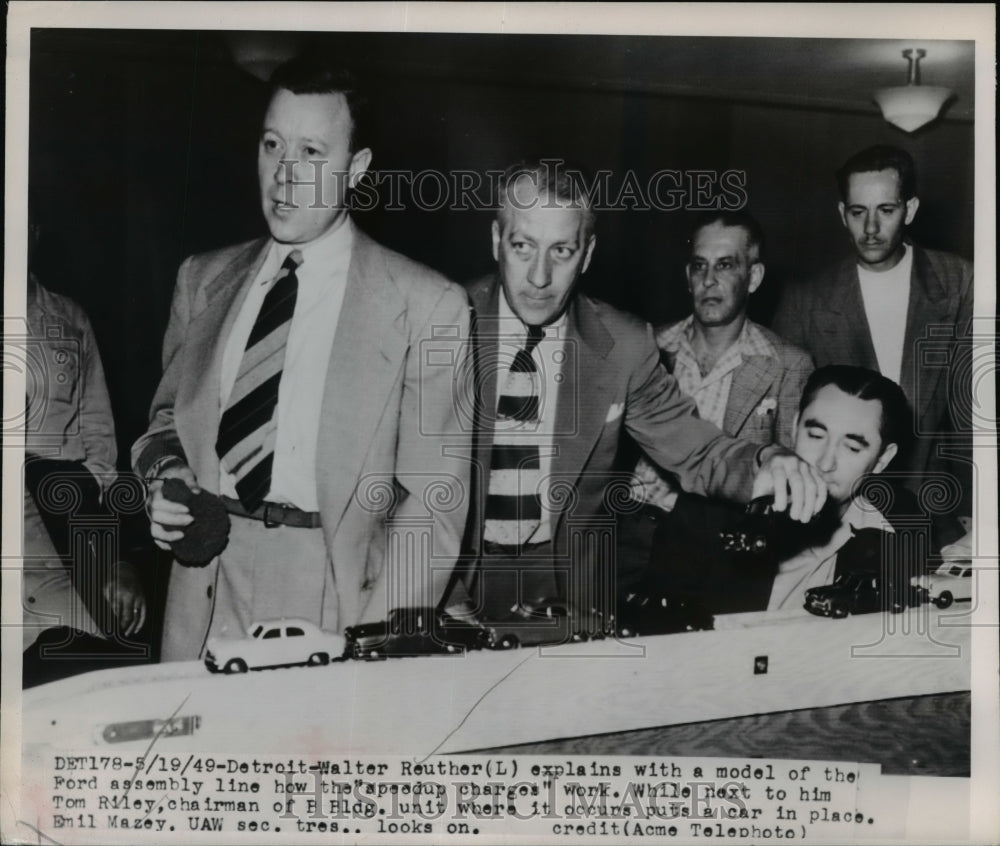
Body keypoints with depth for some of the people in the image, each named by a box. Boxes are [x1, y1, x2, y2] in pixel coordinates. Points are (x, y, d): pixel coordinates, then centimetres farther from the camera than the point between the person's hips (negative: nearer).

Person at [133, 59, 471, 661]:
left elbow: (434, 497, -7)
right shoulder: (204, 280, 7)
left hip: (329, 595, -3)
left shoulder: (427, 306, -8)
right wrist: (166, 474, -2)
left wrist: (376, 646, -15)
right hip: (204, 592, 4)